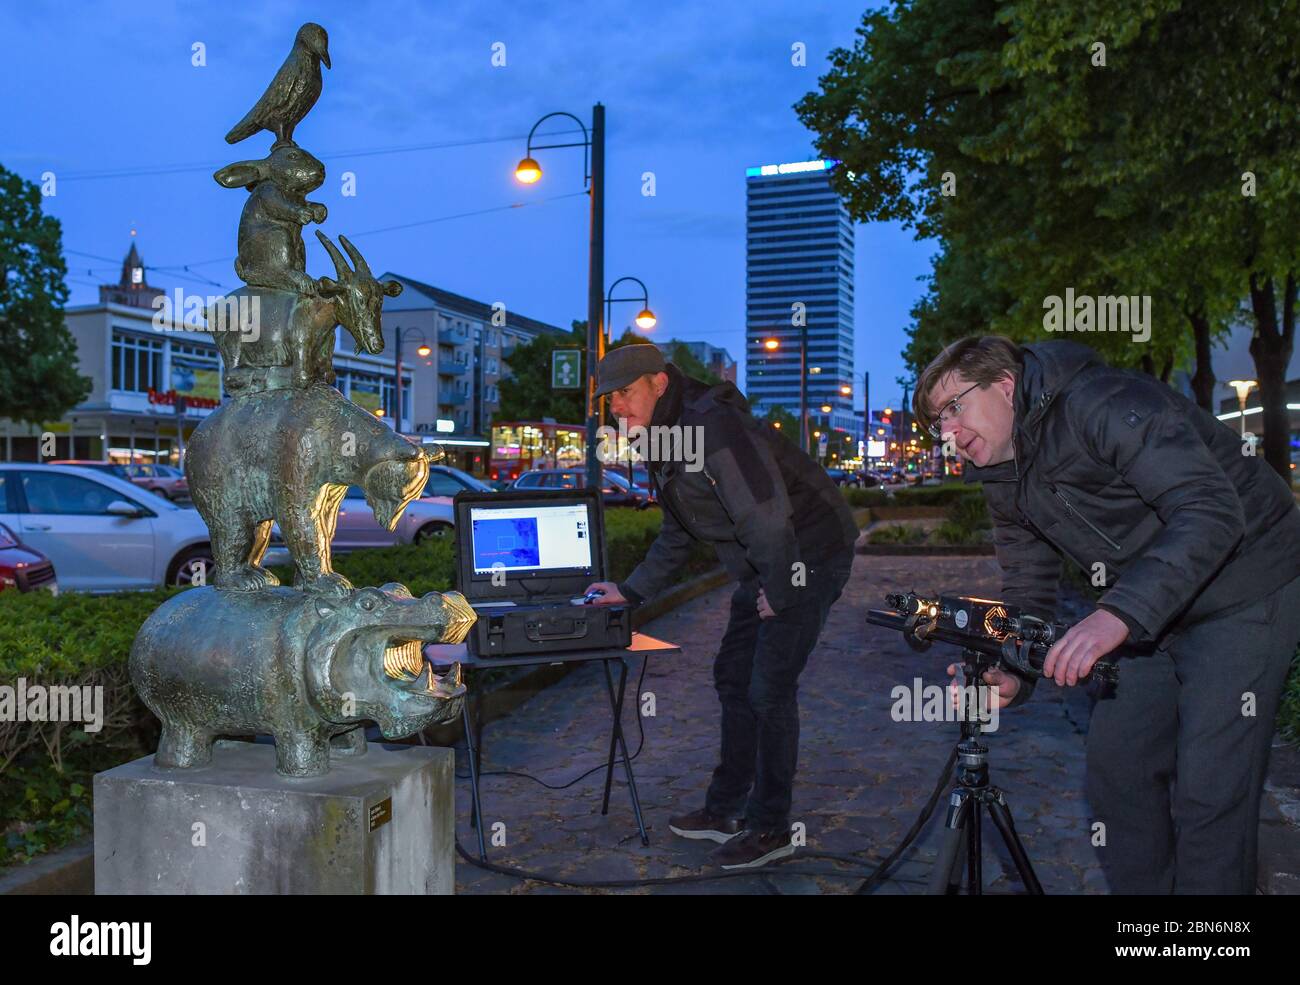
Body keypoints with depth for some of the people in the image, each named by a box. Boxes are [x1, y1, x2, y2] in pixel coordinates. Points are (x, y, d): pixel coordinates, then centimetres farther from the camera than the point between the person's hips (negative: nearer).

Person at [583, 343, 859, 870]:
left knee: (769, 689, -7)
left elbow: (766, 513, -30)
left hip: (808, 555, -10)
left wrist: (778, 591, -21)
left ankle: (770, 829, 7)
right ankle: (726, 810, 26)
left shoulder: (712, 425, -23)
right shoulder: (666, 442, 10)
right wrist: (630, 592, 17)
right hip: (765, 568, 10)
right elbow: (676, 537, 21)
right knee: (733, 676, 14)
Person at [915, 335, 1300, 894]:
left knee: (1208, 790, -10)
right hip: (1154, 613, 9)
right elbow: (1027, 595, 5)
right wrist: (1011, 679, -15)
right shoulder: (1005, 483, 3)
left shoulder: (1101, 403, -24)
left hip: (1245, 593, -8)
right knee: (1115, 763, 8)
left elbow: (1213, 511, -34)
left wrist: (1119, 614, -45)